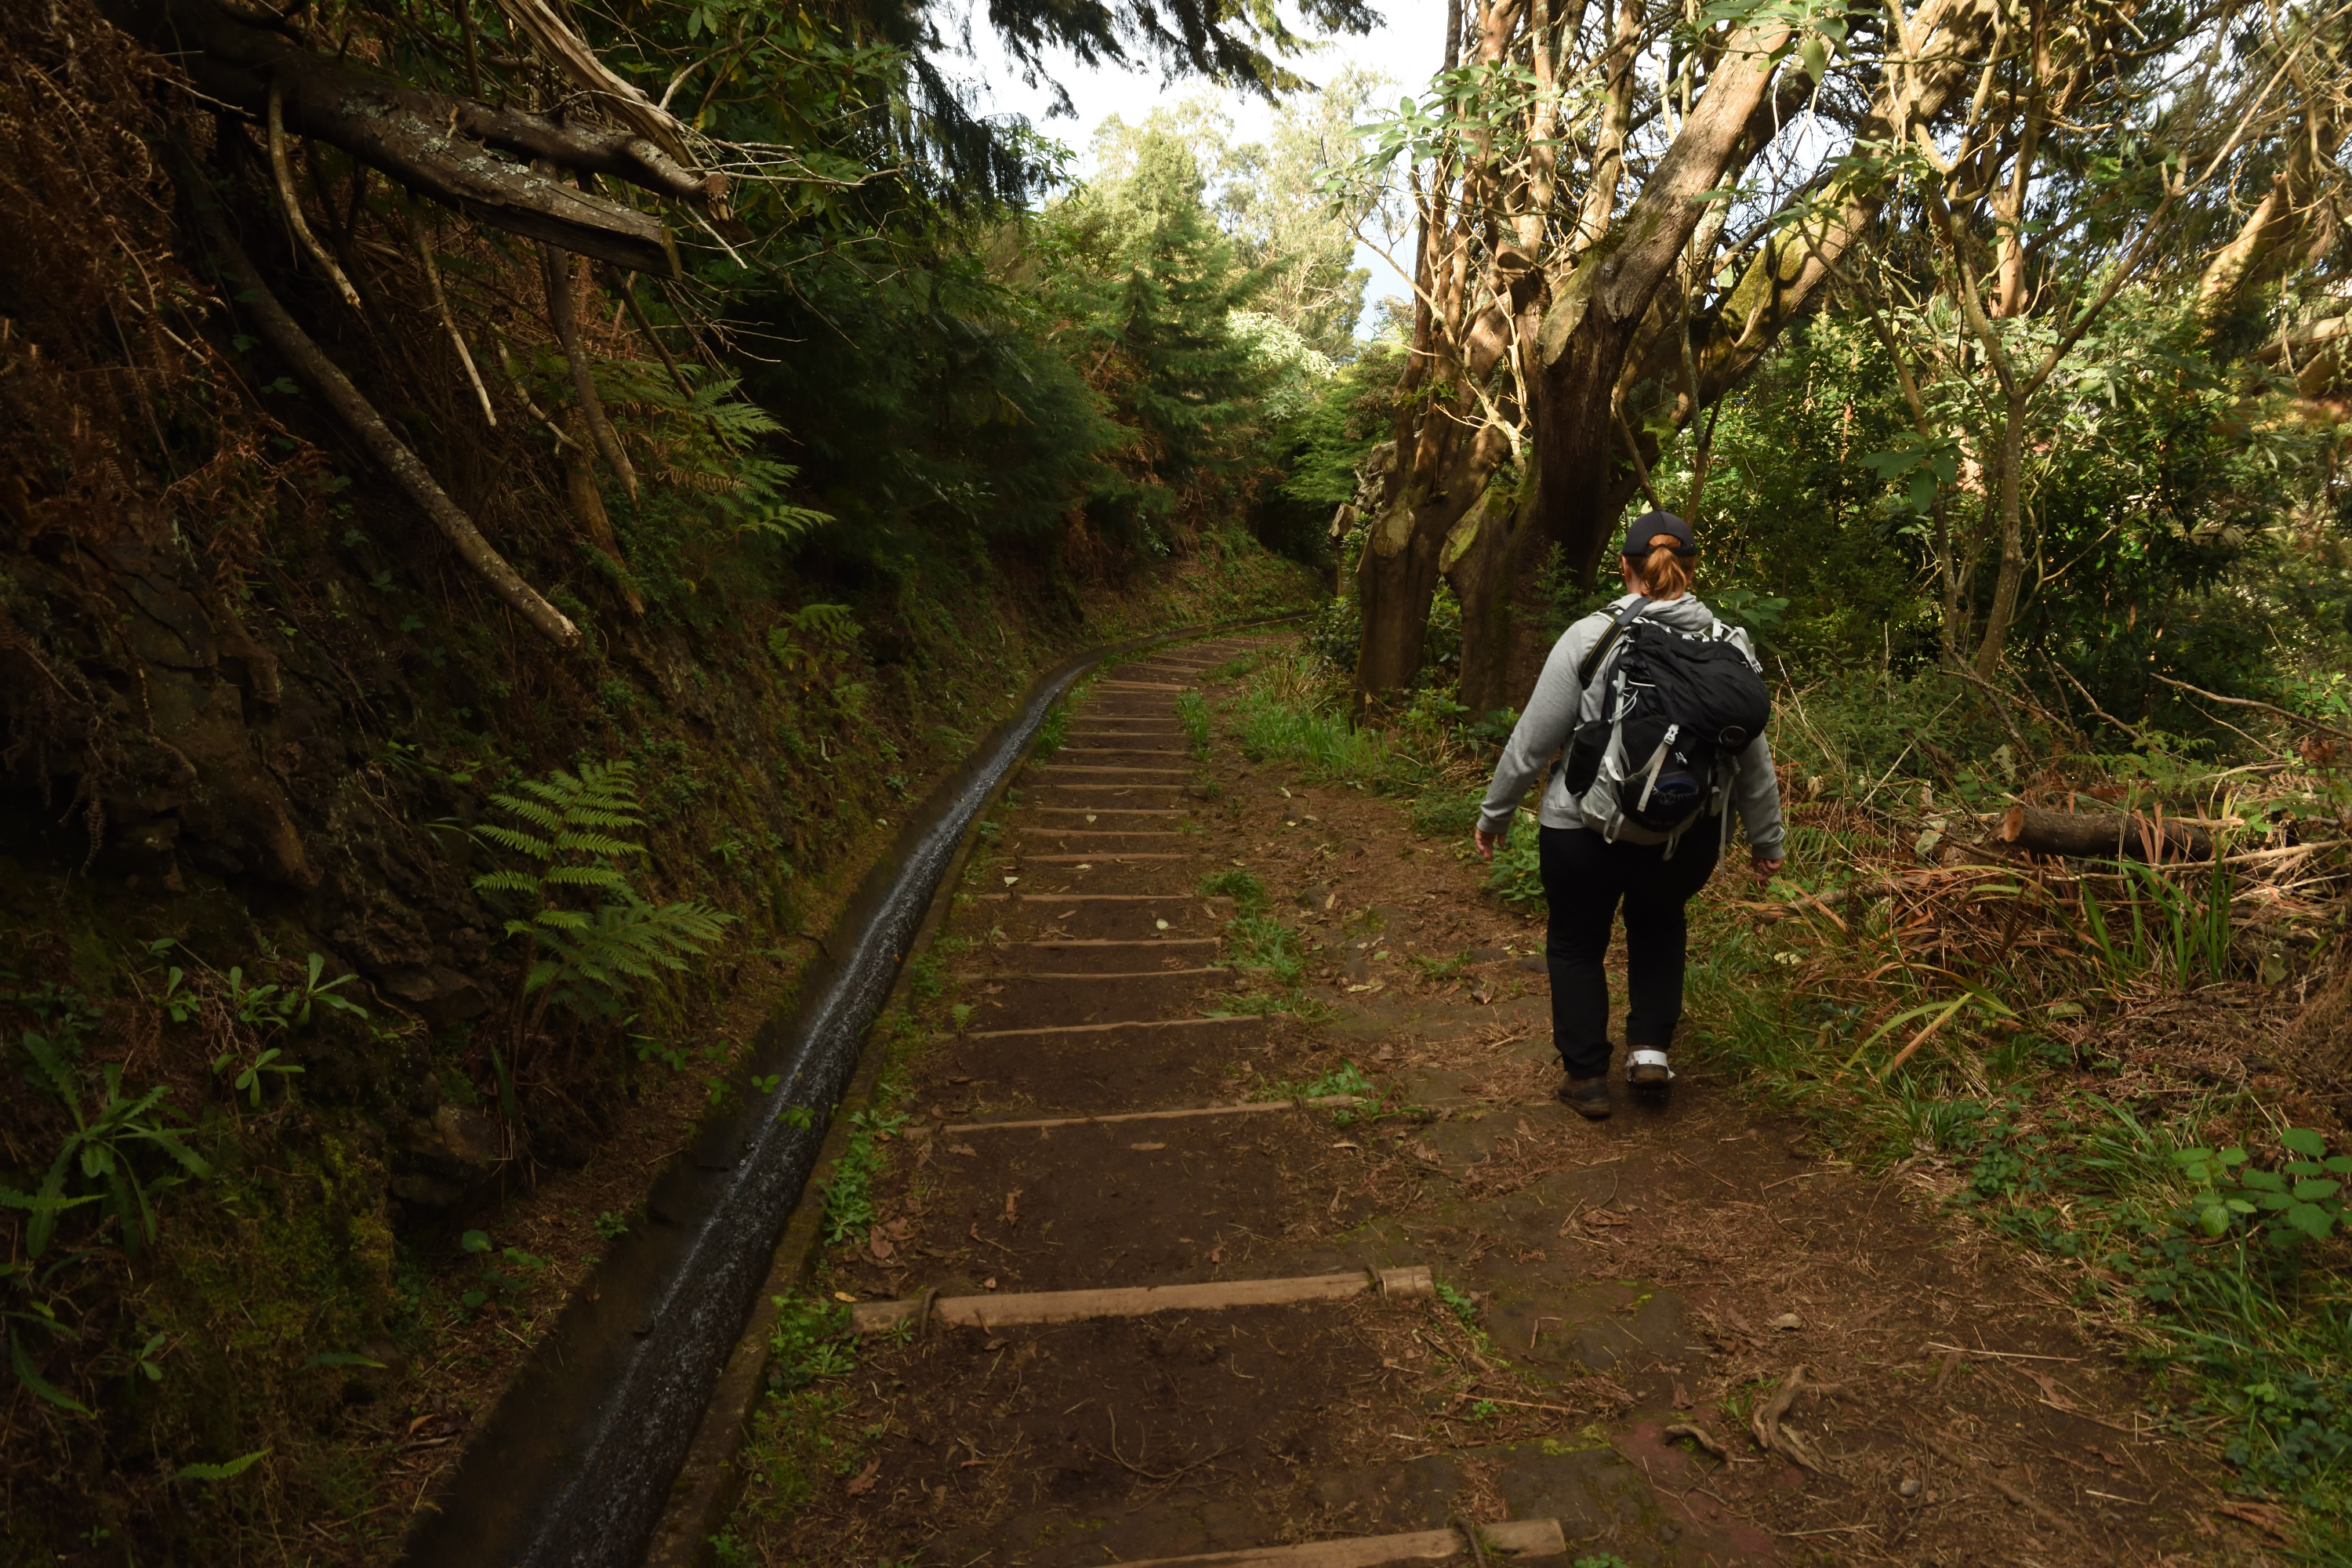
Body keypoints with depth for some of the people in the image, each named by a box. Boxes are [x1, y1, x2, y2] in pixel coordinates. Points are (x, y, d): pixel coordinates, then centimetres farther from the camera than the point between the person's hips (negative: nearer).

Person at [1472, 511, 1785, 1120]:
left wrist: (1494, 814, 4)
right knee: (1659, 920, 32)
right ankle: (1651, 1049, 24)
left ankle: (1587, 1077, 26)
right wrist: (1766, 838, 15)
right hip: (1689, 836, 3)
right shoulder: (1727, 644, -4)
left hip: (1586, 830, -3)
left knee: (1576, 944, 19)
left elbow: (1534, 740, -9)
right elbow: (1752, 754, 2)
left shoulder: (1589, 637, -12)